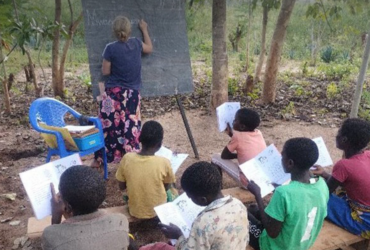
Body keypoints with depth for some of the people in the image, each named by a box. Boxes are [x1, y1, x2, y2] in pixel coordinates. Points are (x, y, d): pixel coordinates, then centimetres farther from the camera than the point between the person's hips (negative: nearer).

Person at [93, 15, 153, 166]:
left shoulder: (111, 48, -12)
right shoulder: (136, 43, -1)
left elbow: (105, 72, -6)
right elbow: (149, 48, 21)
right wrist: (144, 30, 31)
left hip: (113, 93, -3)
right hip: (133, 93, 3)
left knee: (108, 125, 7)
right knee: (131, 127, 8)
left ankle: (100, 159, 16)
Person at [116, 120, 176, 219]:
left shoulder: (127, 158, -19)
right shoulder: (164, 162, -24)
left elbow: (122, 186, -4)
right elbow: (167, 187, -5)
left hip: (134, 211, 3)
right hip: (158, 212, -2)